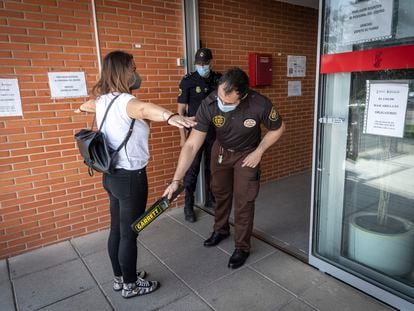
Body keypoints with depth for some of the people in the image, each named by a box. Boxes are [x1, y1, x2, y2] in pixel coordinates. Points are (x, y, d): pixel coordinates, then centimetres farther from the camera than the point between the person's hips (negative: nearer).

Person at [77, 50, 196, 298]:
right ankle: (130, 285, 26)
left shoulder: (103, 99, 7)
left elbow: (88, 105, 33)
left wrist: (83, 108, 57)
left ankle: (120, 278, 38)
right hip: (130, 177, -9)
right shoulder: (124, 101, -21)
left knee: (117, 229, 20)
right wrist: (171, 116, -67)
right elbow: (144, 108, -46)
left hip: (112, 175, 9)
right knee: (129, 233, 7)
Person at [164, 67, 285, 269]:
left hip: (247, 154, -2)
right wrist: (176, 180, -32)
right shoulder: (209, 105, -31)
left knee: (243, 201, 1)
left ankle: (242, 247, 22)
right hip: (221, 151, 3)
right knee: (220, 192, 18)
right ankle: (221, 229, 44)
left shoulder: (260, 105, -35)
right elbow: (192, 145, -29)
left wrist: (258, 152, -16)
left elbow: (278, 128, -12)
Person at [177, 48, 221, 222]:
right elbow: (181, 109, -6)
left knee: (212, 168, 14)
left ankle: (210, 200, 31)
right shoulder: (188, 81, -8)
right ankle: (188, 206, 13)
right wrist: (183, 136, -10)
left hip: (215, 132, 4)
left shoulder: (219, 79, 2)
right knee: (192, 170, 0)